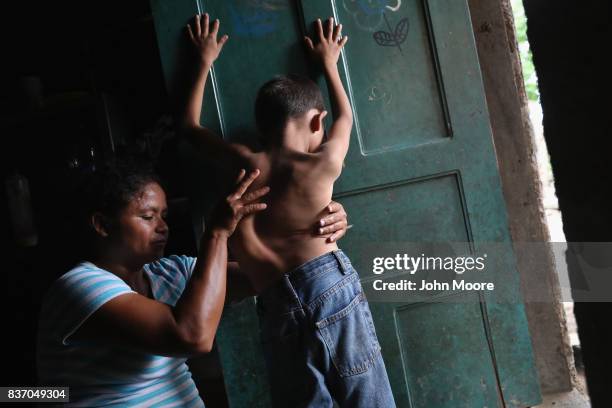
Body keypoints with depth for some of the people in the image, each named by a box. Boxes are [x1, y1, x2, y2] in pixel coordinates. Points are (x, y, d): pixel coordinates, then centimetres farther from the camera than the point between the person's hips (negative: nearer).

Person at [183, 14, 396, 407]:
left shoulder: (245, 164, 9)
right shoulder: (324, 164, 6)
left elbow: (190, 126, 26)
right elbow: (345, 116, 29)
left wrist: (205, 62, 36)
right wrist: (329, 62, 43)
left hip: (278, 310, 2)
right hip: (331, 287, -1)